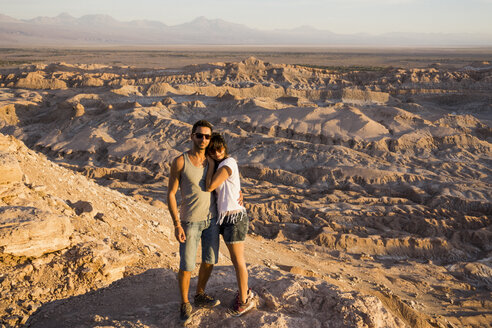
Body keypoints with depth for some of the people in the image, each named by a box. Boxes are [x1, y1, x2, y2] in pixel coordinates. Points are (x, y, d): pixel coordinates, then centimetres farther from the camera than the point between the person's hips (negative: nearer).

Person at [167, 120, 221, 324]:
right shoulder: (179, 162, -16)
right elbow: (171, 194, -12)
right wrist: (176, 225, -18)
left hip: (211, 218, 5)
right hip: (190, 221, -5)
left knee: (210, 261, 15)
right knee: (186, 266, 1)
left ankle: (200, 296, 38)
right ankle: (185, 305, 24)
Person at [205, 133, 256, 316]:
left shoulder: (228, 163, -18)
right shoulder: (220, 165, 9)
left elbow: (210, 186, -20)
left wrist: (211, 163, -12)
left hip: (235, 218, -9)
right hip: (226, 218, 9)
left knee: (238, 262, 5)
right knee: (235, 260, 20)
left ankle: (245, 301, 21)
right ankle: (245, 292, 37)